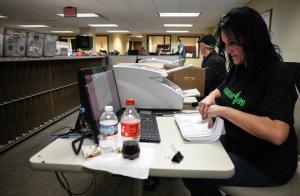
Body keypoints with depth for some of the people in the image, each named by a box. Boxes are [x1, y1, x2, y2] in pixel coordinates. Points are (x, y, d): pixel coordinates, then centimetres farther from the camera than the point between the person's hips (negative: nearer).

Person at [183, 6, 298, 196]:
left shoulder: (277, 74, -22)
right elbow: (221, 89, 22)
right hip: (236, 144, 8)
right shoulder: (239, 68, 2)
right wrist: (211, 98, -3)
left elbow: (277, 134, -35)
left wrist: (223, 110, -29)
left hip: (266, 164, -8)